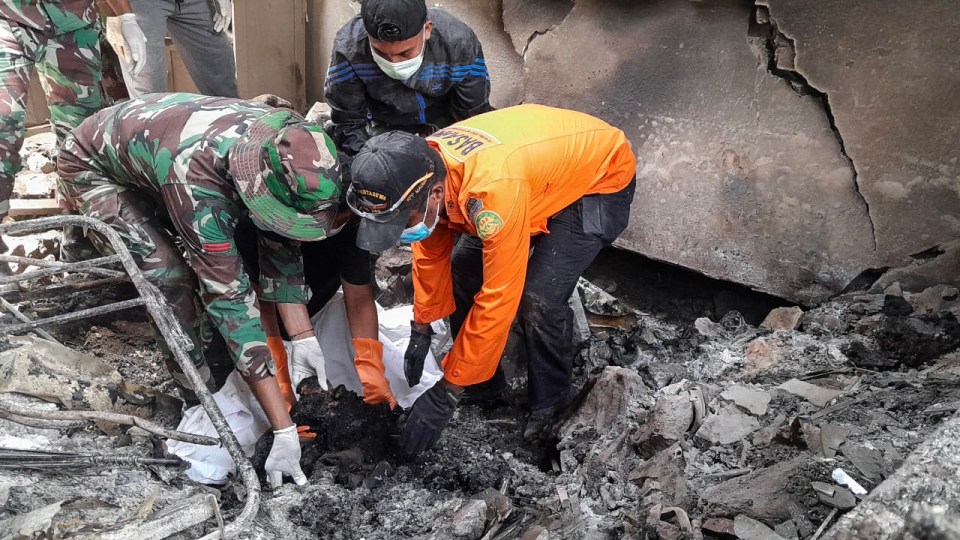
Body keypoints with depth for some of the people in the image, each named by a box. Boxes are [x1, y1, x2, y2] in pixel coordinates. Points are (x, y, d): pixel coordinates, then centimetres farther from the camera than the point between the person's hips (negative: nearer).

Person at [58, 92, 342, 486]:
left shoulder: (282, 145, -27)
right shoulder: (195, 182, -45)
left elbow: (279, 245, -16)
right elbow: (230, 297, -46)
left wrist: (303, 338, -26)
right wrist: (283, 429, -45)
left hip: (153, 141, 6)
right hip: (94, 168, -6)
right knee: (169, 275, -24)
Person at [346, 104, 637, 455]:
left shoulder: (492, 190, -43)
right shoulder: (421, 169, -19)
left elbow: (497, 299, -36)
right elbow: (430, 252, -1)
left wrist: (446, 392, -27)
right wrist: (421, 330, 6)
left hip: (602, 174, -7)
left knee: (539, 297, -21)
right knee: (464, 267, -2)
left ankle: (549, 405, 4)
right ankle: (482, 383, 18)